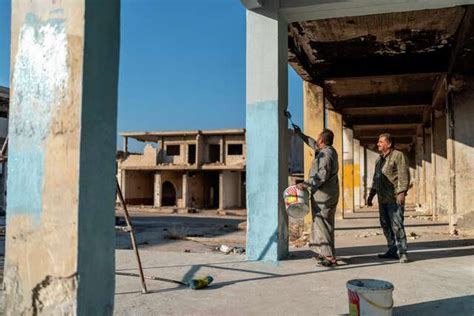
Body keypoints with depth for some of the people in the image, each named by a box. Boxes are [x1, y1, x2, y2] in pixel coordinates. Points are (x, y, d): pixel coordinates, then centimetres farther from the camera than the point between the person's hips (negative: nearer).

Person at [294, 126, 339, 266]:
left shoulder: (325, 154, -18)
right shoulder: (330, 151, 14)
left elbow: (322, 175, -27)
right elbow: (313, 144, 31)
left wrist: (306, 183, -27)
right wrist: (300, 134, 37)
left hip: (323, 194, -10)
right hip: (330, 193, 10)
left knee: (322, 224, -8)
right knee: (326, 223, 15)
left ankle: (329, 256, -9)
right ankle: (326, 253, 23)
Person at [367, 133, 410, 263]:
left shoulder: (398, 156, -4)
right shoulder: (379, 159, 19)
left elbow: (404, 175, -13)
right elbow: (375, 179, 24)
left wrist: (402, 193, -22)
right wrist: (371, 195, 20)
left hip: (395, 198, -8)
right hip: (382, 198, 8)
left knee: (397, 225, -10)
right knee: (386, 224, 10)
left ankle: (402, 252, -4)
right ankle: (393, 250, 19)